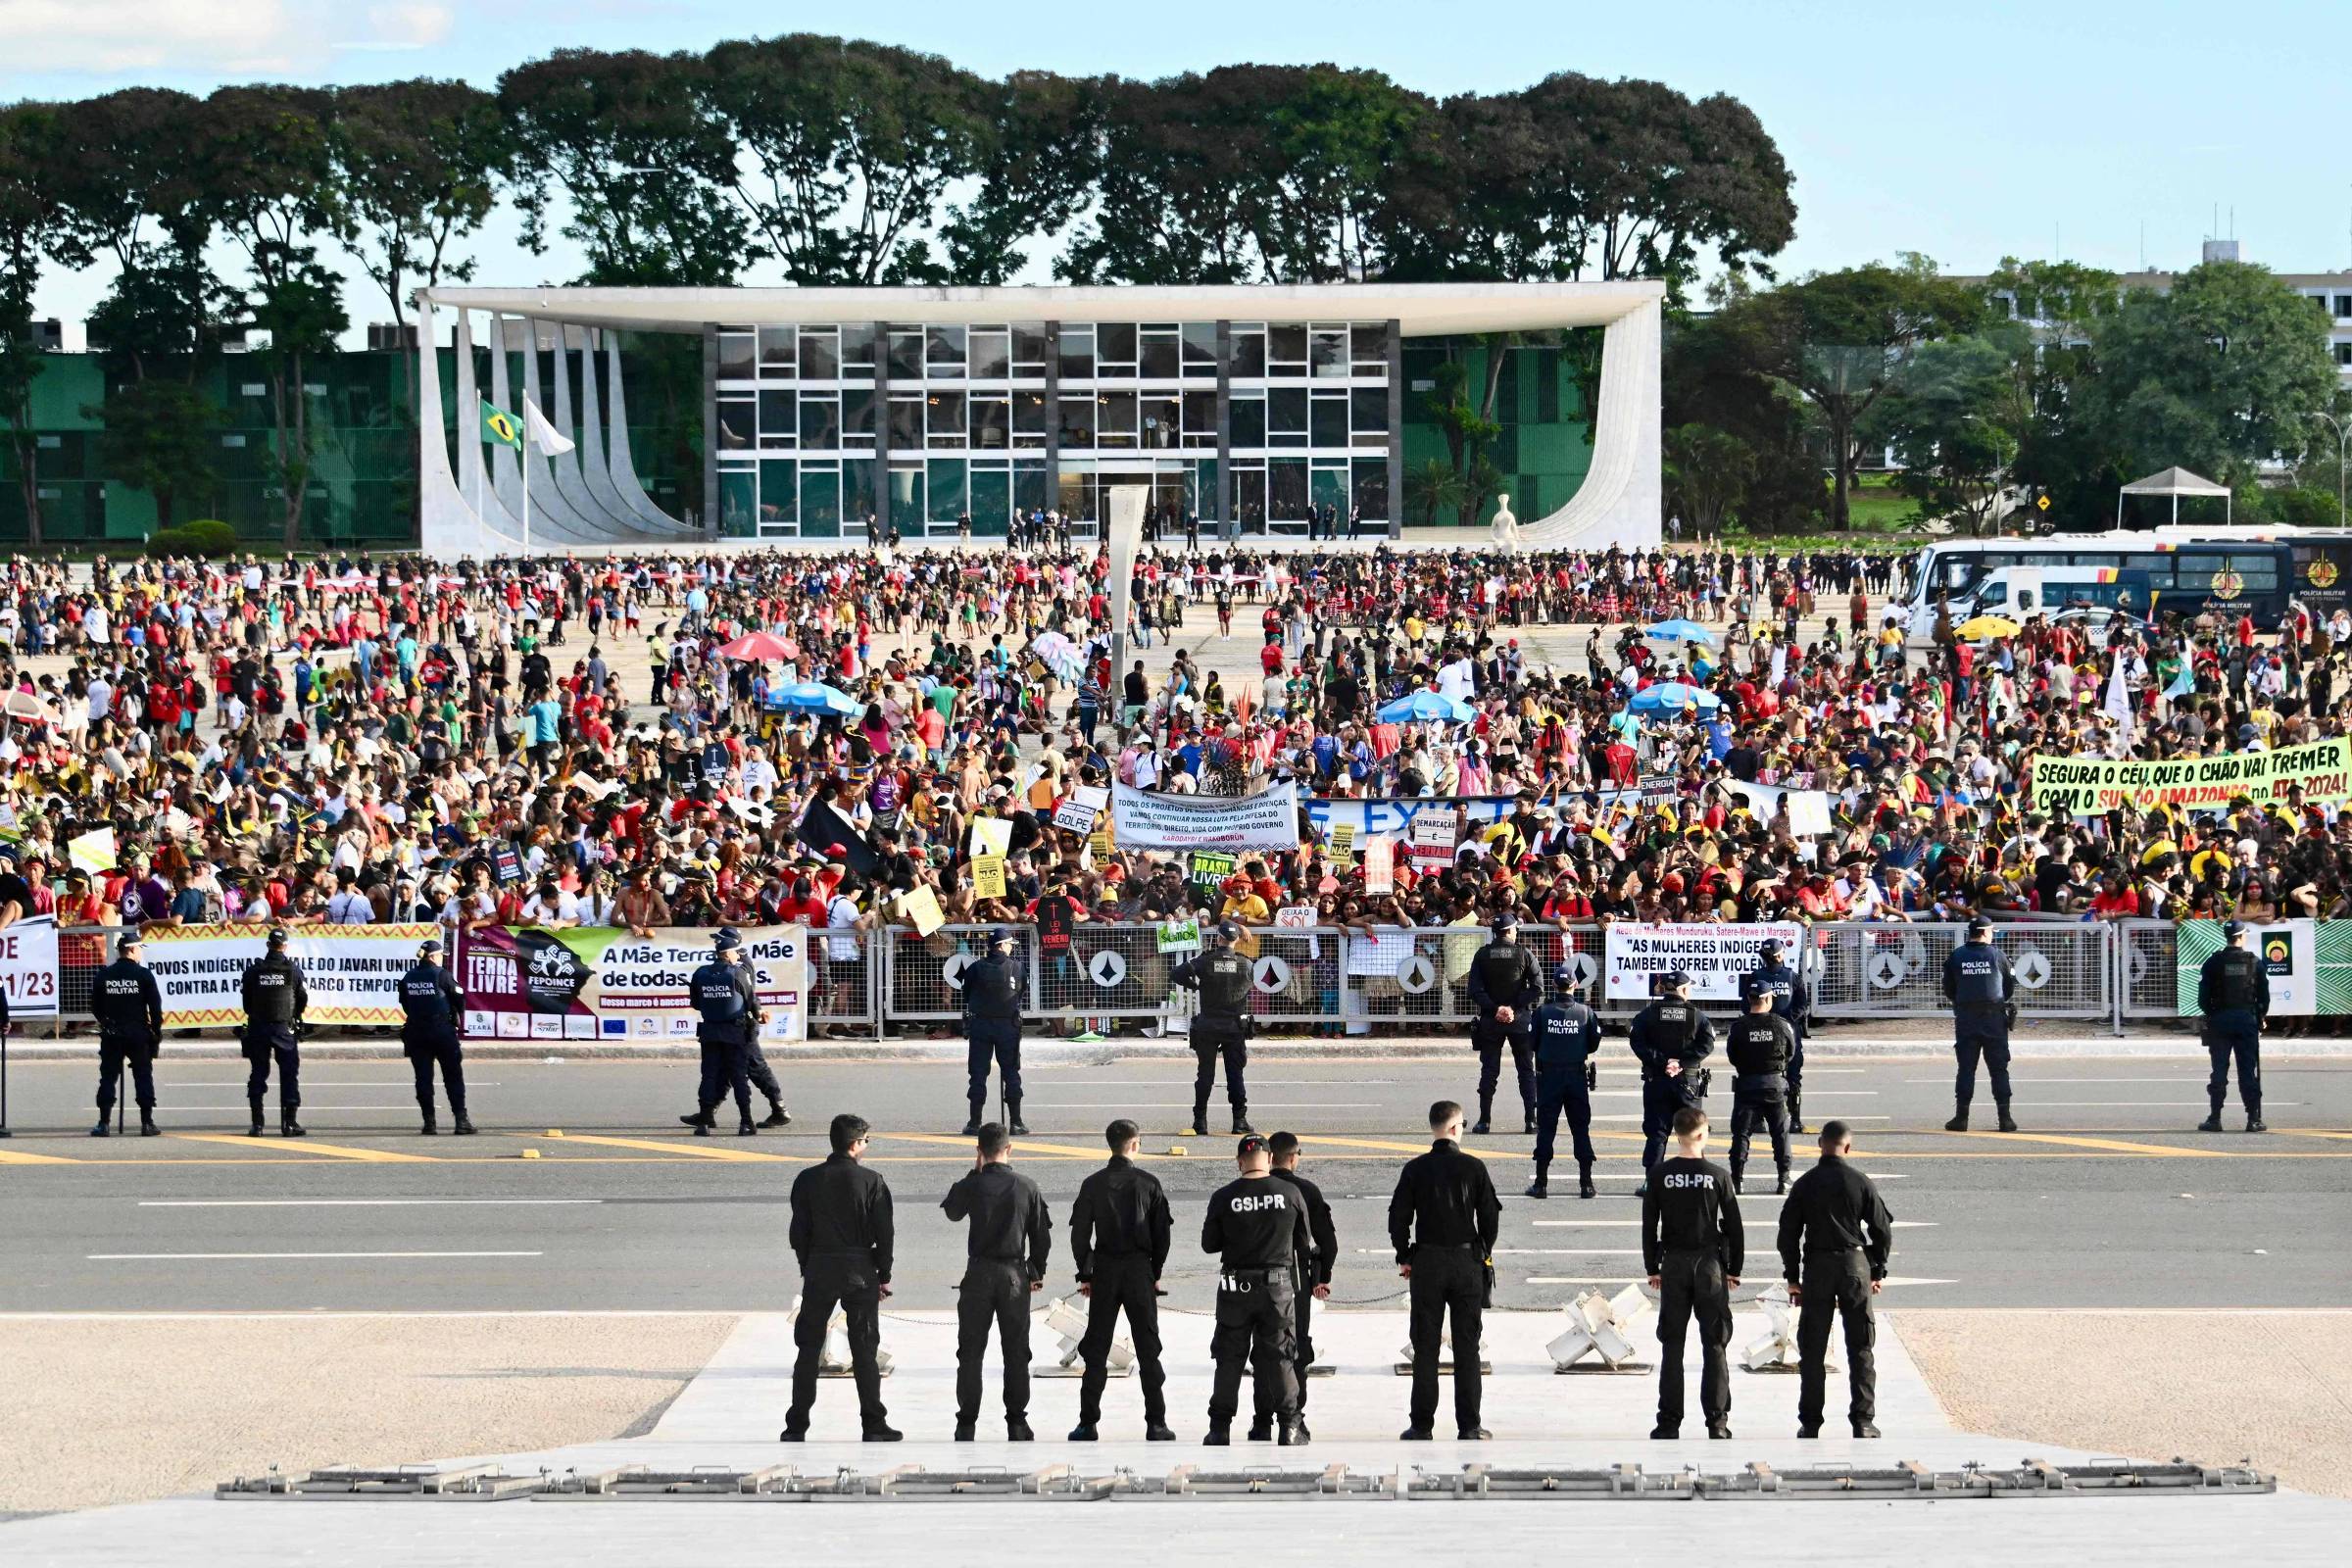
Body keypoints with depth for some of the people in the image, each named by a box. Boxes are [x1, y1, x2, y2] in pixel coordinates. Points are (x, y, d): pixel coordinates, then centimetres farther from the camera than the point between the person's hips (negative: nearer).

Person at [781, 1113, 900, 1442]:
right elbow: (884, 1234, -5)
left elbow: (798, 1233, 1)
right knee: (864, 1351, 5)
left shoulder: (808, 1180, -1)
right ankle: (873, 1425, 4)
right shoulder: (872, 1182, -7)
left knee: (808, 1348, 8)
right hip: (860, 1272, -1)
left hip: (818, 1270, 1)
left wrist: (807, 1269, 13)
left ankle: (796, 1427, 7)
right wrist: (884, 1276, 5)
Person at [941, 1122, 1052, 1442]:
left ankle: (966, 1424, 3)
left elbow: (951, 1211, 14)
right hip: (1014, 1275, 1)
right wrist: (1037, 1272, 13)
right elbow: (1042, 1235, 2)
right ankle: (1016, 1423, 7)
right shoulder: (1027, 1187, -3)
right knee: (1016, 1352, 8)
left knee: (970, 1352, 5)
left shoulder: (971, 1185, -7)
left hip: (978, 1272, -1)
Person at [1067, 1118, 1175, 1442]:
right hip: (1139, 1270, -1)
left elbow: (1080, 1234, -1)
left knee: (1096, 1350, 6)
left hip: (1104, 1272, 1)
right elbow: (1162, 1233, 0)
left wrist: (1085, 1274, 7)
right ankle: (1156, 1424, 1)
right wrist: (1155, 1272, 11)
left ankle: (1087, 1424, 3)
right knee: (1147, 1348, 4)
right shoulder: (1148, 1183, -3)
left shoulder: (1093, 1184, -1)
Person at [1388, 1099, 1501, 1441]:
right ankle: (1468, 1426, 4)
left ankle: (1422, 1425, 3)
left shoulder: (1416, 1169, -3)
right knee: (1466, 1347, 5)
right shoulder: (1474, 1168, -5)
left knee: (1425, 1347, 4)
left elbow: (1398, 1217, -3)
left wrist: (1404, 1258, 9)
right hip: (1467, 1261, 0)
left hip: (1427, 1263, 0)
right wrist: (1484, 1253, 13)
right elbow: (1490, 1216, -3)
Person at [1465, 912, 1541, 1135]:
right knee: (1526, 1070, 7)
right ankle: (1531, 1120, 2)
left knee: (1489, 1070, 5)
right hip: (1520, 1018, -1)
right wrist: (1515, 1007, -8)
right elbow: (1538, 988, -9)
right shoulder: (1524, 954, -3)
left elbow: (1475, 990, -8)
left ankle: (1484, 1120, 2)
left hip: (1490, 1019, 1)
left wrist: (1494, 1009, -9)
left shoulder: (1483, 955, -1)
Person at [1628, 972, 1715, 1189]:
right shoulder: (1697, 1016, -1)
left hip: (1656, 1080, 1)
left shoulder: (1648, 1014, 0)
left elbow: (1637, 1043, -10)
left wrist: (1662, 1062, -13)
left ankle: (1650, 1181, -5)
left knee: (1656, 1133, 3)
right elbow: (1706, 1045, -11)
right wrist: (1681, 1063, -14)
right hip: (1687, 1081, 0)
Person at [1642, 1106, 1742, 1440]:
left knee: (1672, 1344, 6)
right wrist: (1734, 1268, 8)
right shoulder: (1718, 1175, -6)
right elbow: (1734, 1226, -2)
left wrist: (1652, 1268, 9)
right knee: (1715, 1344, 4)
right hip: (1710, 1263, -1)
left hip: (1674, 1264, 1)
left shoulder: (1660, 1175, -3)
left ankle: (1669, 1420, 3)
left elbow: (1649, 1224, 0)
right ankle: (1717, 1421, 1)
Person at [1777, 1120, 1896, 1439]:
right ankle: (1862, 1421, 4)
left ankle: (1810, 1422, 5)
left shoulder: (1805, 1184, -1)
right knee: (1860, 1347, 6)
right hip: (1855, 1264, 0)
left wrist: (1792, 1277, 9)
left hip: (1816, 1268, 0)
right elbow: (1882, 1230, 0)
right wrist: (1878, 1271, 12)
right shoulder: (1861, 1183, -3)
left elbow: (1788, 1232, 0)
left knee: (1812, 1349, 6)